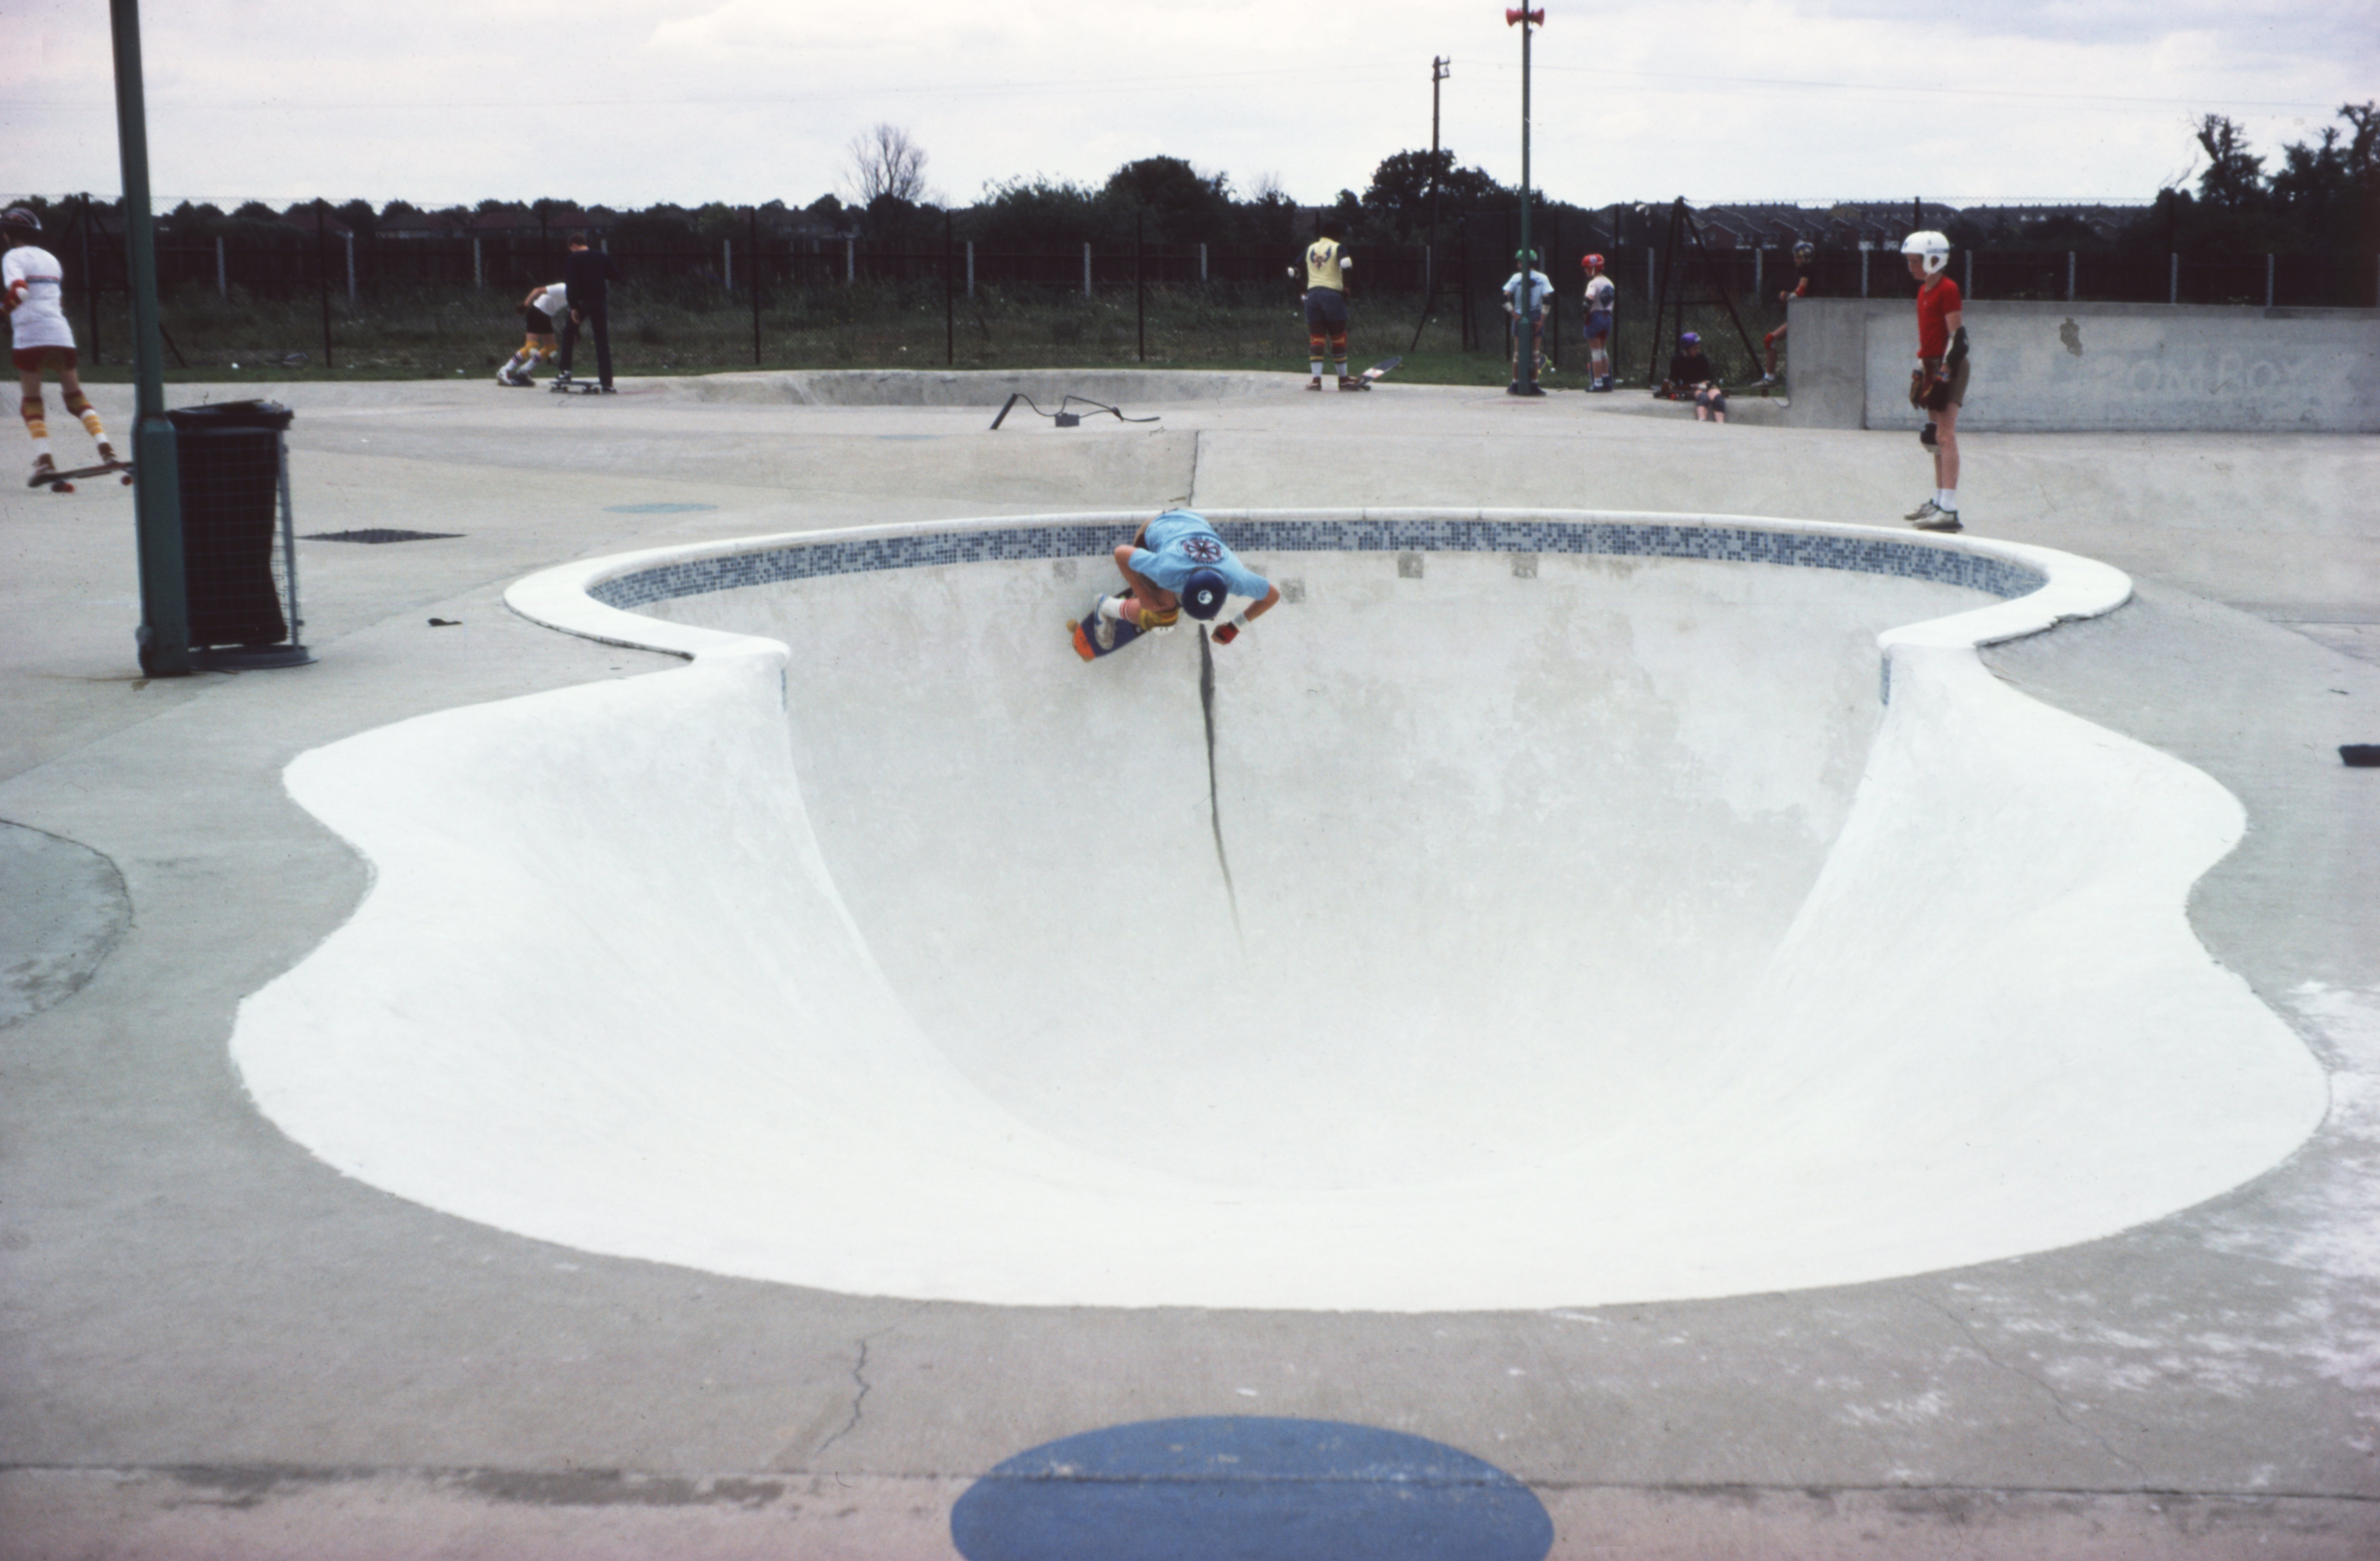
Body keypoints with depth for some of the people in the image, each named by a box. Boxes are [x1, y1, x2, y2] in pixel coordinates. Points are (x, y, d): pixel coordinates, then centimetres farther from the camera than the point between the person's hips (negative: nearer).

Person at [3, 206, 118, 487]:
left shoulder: (14, 258, 0)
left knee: (32, 401, 3)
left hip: (30, 336, -5)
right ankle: (107, 451, -3)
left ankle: (44, 461, -10)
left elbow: (19, 292, -18)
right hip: (61, 334, 5)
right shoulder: (50, 259, 21)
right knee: (75, 395, 12)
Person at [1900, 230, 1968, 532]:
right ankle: (1938, 502, 23)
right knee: (1937, 437, 14)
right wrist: (1921, 369, 20)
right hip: (1932, 367, 10)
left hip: (1948, 367, -10)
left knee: (1945, 436, -14)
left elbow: (1957, 337, -16)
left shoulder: (1948, 290, -13)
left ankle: (1949, 511, -19)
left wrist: (1944, 375, -20)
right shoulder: (1924, 291, 15)